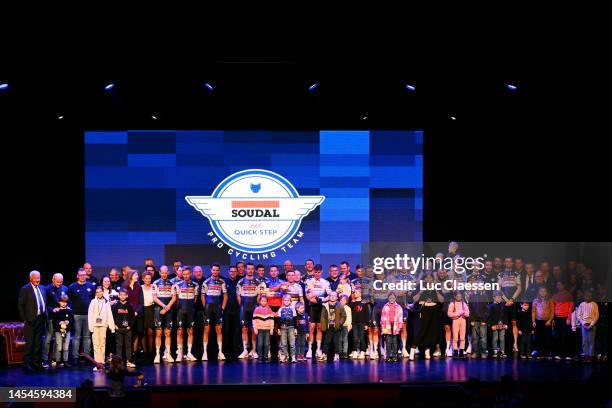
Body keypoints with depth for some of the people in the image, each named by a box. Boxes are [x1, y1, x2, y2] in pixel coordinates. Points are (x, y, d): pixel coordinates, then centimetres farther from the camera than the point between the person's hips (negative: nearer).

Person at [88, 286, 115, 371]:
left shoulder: (106, 303, 7)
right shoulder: (93, 302, 4)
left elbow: (109, 315, 5)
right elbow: (90, 314, 2)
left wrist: (112, 327, -1)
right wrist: (90, 326, -6)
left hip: (103, 325, 1)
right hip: (95, 325, -1)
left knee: (102, 344, 3)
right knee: (96, 344, -4)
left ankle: (101, 362, 9)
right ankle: (97, 363, -5)